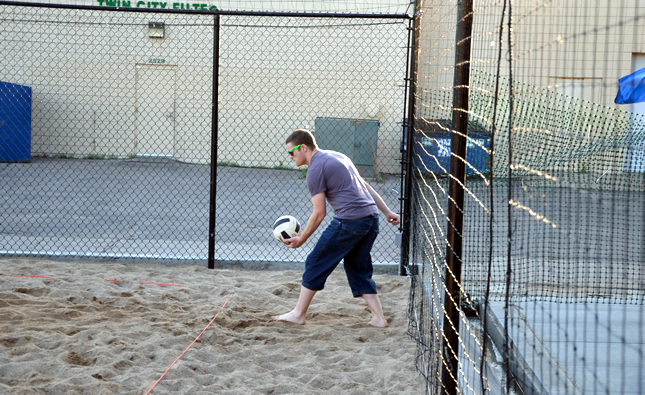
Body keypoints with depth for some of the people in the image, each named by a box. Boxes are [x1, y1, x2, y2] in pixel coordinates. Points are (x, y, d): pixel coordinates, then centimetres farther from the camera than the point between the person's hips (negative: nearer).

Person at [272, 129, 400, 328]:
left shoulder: (315, 169, -6)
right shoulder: (337, 156, 21)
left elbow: (319, 213, -7)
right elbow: (365, 186, 22)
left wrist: (300, 240, 1)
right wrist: (387, 212, 24)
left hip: (349, 221, -9)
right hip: (371, 218, 9)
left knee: (316, 264, 4)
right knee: (359, 269, 19)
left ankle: (298, 314, 12)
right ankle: (378, 318, 14)